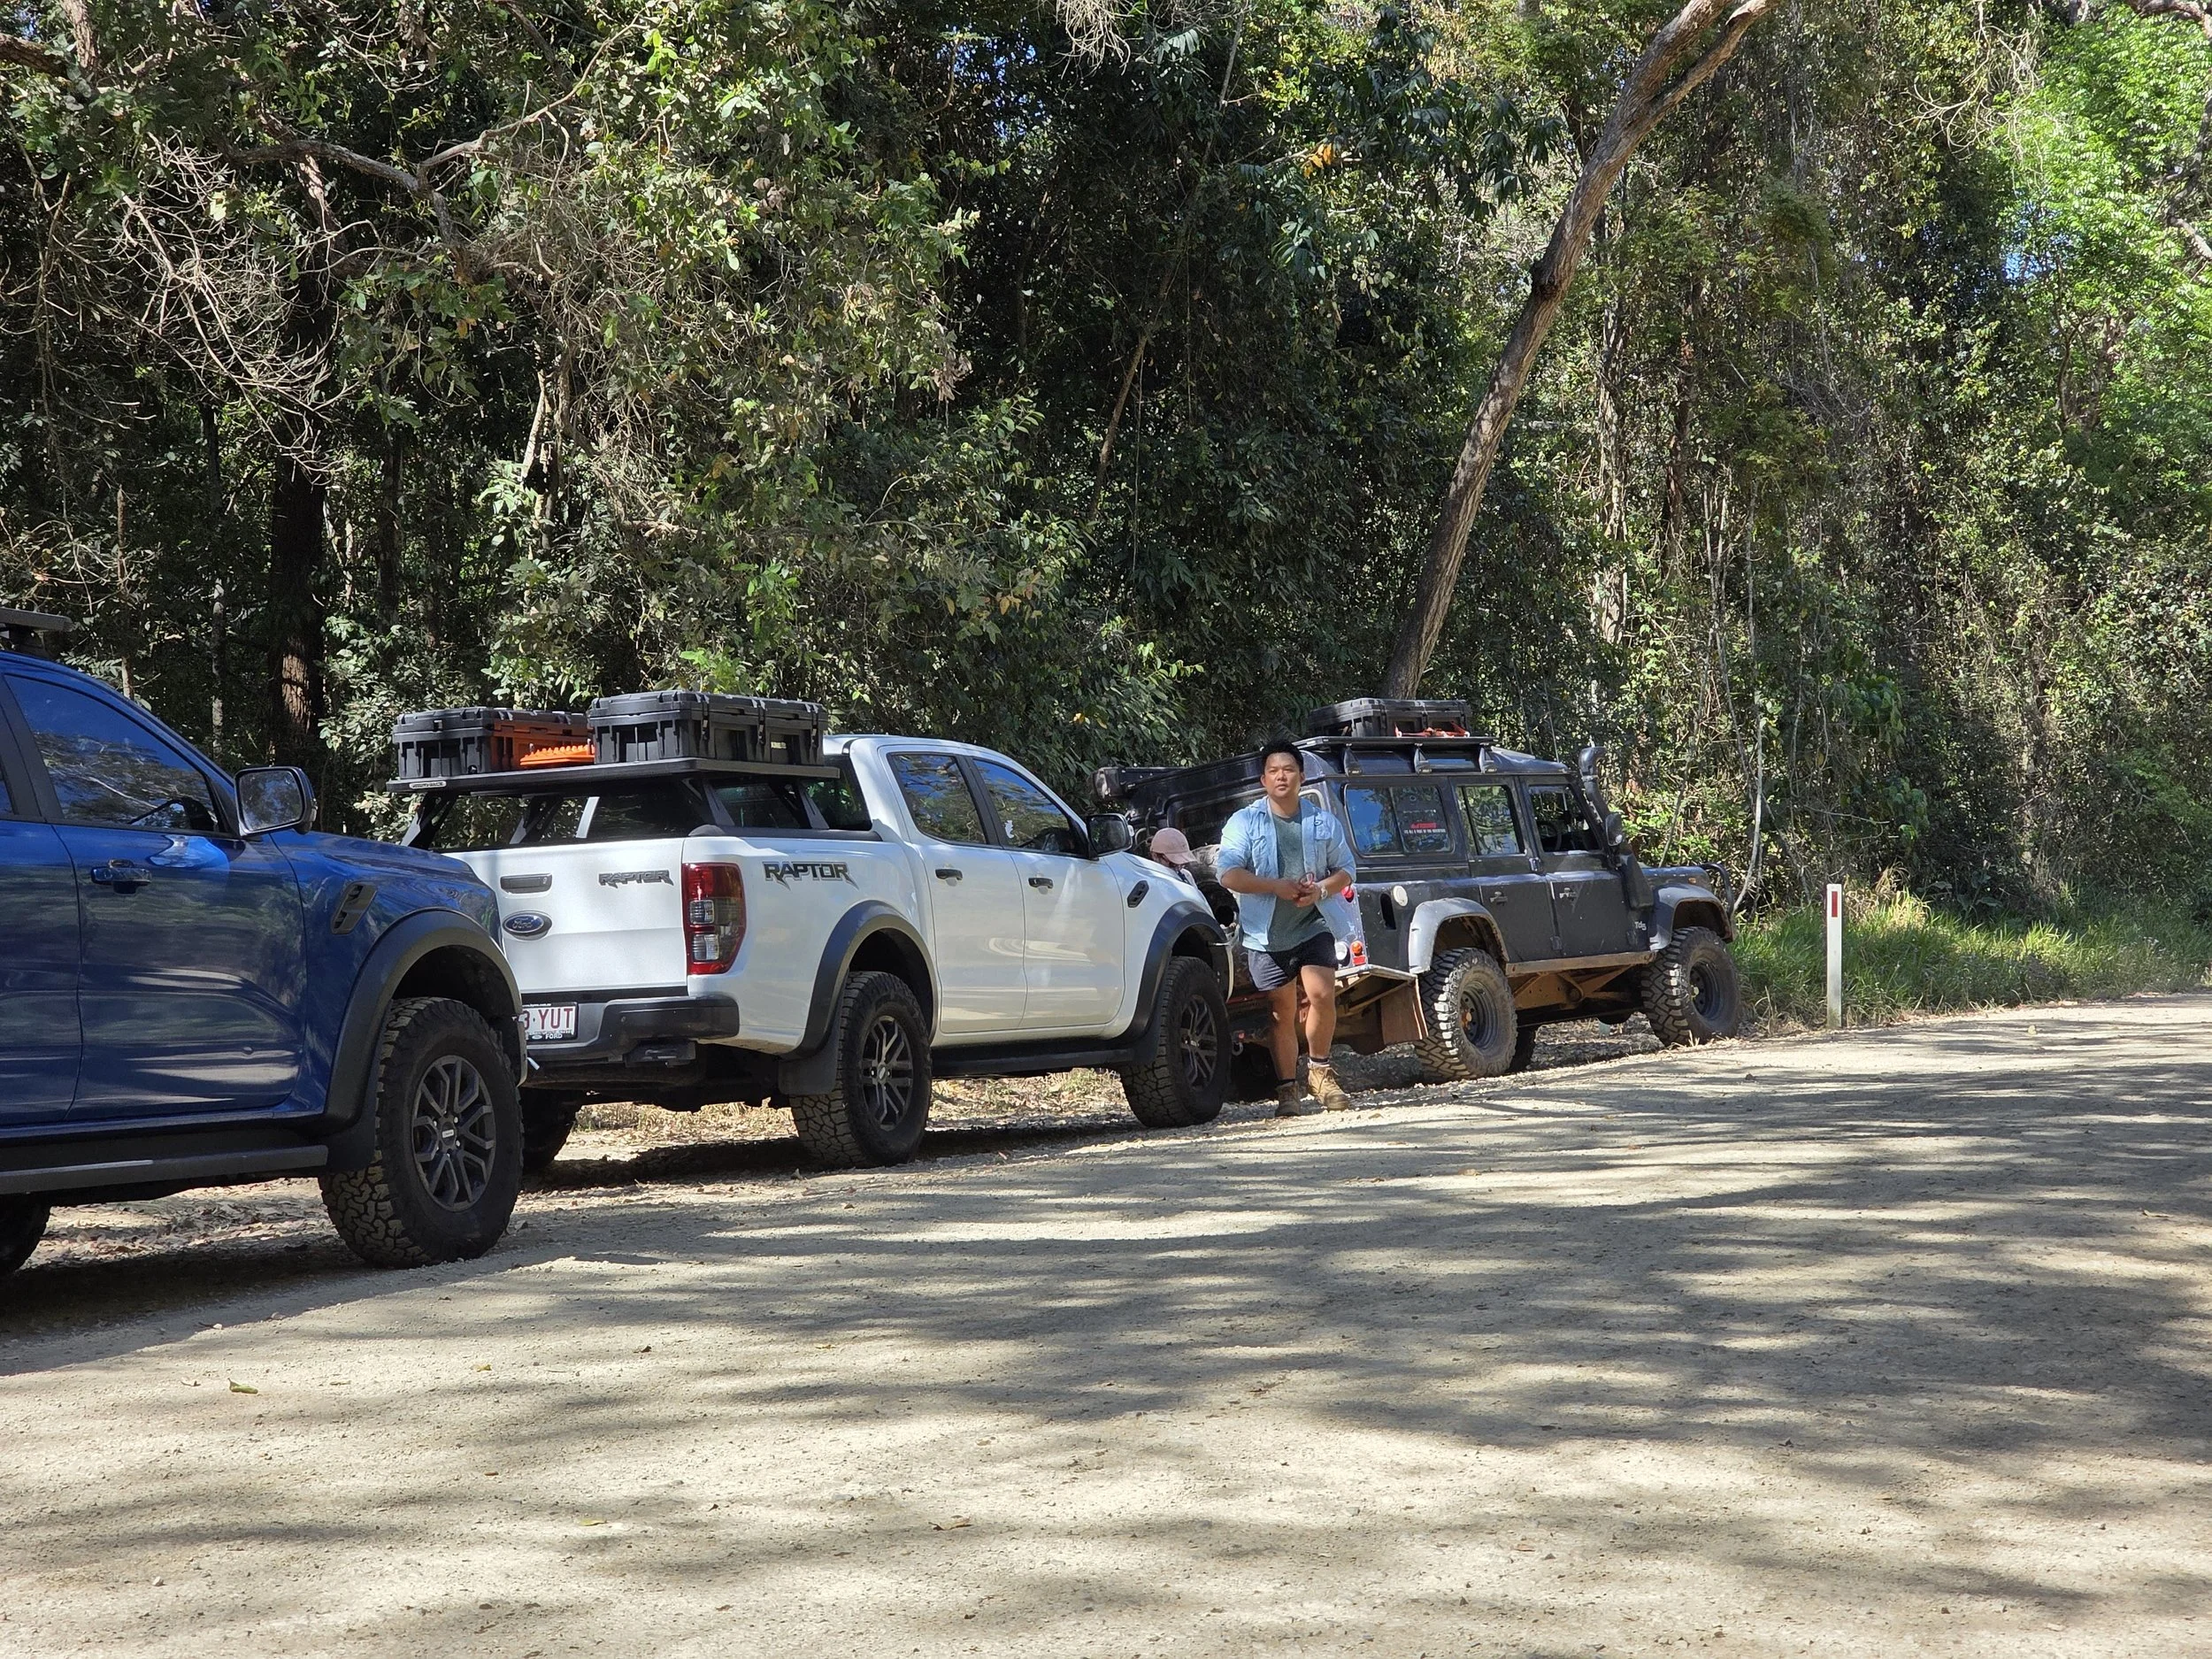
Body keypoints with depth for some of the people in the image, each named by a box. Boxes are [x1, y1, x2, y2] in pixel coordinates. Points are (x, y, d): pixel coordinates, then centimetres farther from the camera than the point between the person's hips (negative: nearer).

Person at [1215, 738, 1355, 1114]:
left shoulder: (1324, 823, 8)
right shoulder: (1244, 823, 0)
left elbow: (1345, 870, 13)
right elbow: (1228, 874, -9)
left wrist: (1320, 889, -8)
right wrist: (1276, 886, -19)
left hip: (1313, 928, 1)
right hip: (1266, 935, -1)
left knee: (1322, 995, -15)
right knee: (1282, 1013, 2)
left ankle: (1318, 1069, 7)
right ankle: (1288, 1090, 10)